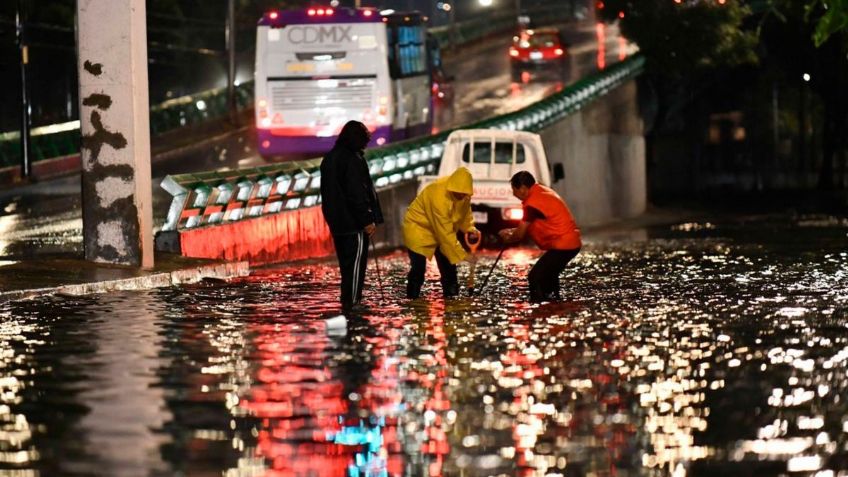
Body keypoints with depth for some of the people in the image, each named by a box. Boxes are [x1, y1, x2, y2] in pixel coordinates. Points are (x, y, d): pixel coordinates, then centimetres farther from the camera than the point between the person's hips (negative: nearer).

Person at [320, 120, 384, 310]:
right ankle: (352, 301, -4)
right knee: (356, 261, -4)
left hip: (336, 221, 8)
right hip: (354, 222, -8)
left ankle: (347, 300, 17)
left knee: (346, 262, 14)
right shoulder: (353, 160, -16)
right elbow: (357, 194, -20)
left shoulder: (329, 159, 13)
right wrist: (368, 220, -16)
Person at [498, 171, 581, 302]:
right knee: (548, 275, 26)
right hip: (572, 242, 10)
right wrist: (512, 231, 18)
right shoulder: (542, 191, 13)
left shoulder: (532, 204, -17)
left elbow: (520, 235, -8)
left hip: (562, 245, -10)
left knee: (535, 278, -11)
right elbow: (530, 226, 24)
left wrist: (509, 238, 13)